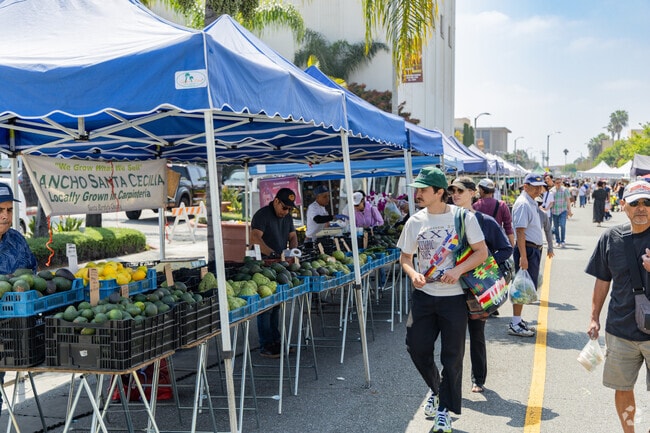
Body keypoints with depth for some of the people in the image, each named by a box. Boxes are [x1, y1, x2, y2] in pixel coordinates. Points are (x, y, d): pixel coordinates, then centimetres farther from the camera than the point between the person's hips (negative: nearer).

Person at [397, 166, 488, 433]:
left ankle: (444, 408, 18)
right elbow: (405, 257, 9)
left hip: (454, 296, -3)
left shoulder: (462, 216, -9)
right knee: (416, 346, 3)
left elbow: (482, 252, -7)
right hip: (424, 295, 3)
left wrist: (458, 270, -21)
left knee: (452, 355, 3)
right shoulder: (415, 222, 1)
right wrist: (413, 274, -12)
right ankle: (436, 388, 32)